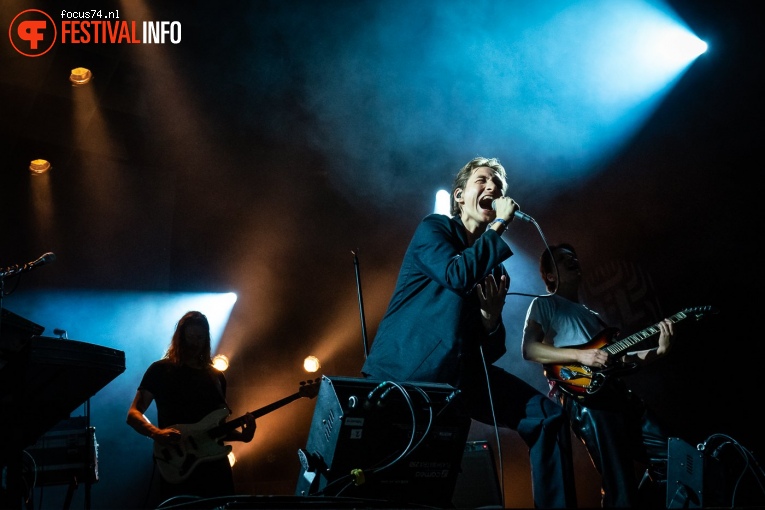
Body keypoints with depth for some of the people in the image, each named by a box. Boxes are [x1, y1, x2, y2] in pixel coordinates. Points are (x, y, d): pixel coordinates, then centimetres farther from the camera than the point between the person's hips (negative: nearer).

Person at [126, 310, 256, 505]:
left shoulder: (216, 376, 15)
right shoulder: (161, 370, 1)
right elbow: (133, 414, -3)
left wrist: (242, 435, -1)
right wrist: (156, 433, -22)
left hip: (216, 466, 4)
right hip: (177, 468, -4)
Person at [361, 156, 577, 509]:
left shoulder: (494, 270, 17)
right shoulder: (434, 227, 4)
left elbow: (490, 352, 14)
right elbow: (456, 275, -20)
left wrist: (492, 317, -8)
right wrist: (498, 226, -9)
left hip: (459, 370, 6)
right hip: (407, 363, -5)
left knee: (547, 413, -2)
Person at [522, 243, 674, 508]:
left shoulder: (592, 315, 30)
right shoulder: (544, 304, 9)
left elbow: (618, 360, 21)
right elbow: (529, 349, -7)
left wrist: (658, 350, 7)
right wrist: (581, 355, -15)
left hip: (618, 392, 8)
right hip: (585, 396, -8)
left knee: (667, 459, 6)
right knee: (620, 483, -12)